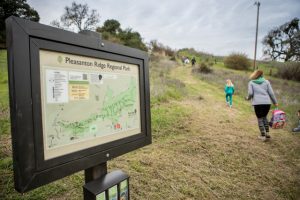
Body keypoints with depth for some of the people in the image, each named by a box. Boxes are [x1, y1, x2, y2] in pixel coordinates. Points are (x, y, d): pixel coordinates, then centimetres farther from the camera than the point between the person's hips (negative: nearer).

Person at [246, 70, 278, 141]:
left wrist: (248, 98, 16)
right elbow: (271, 93, 8)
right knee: (264, 117, 22)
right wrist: (275, 102, 14)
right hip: (267, 102, 3)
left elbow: (250, 93, -5)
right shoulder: (266, 81, 12)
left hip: (257, 103, -3)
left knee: (260, 119, 8)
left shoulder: (251, 82, 6)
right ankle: (267, 133, 19)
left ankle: (263, 135, 9)